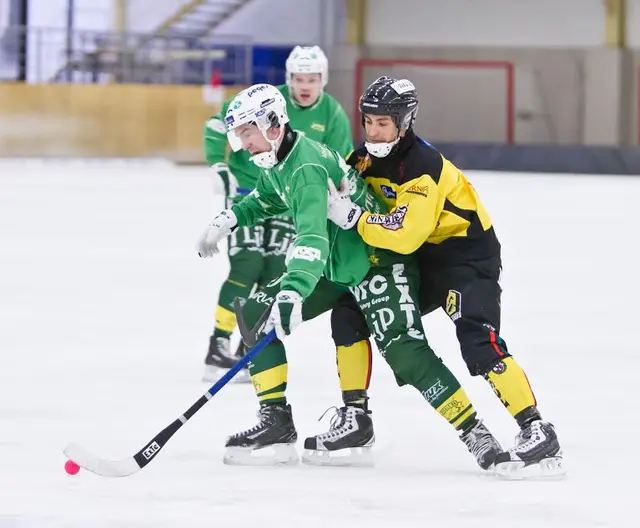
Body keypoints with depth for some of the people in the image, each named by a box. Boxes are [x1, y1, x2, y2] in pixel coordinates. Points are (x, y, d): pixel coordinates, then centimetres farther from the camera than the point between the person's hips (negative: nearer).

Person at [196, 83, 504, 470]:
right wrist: (227, 221, 16)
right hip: (336, 267, 10)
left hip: (378, 261, -10)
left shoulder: (308, 167, -26)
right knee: (257, 313, 5)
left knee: (403, 350, -25)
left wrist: (292, 292, -52)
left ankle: (478, 436, -24)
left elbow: (313, 236, -40)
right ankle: (277, 422, 5)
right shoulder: (277, 162, 4)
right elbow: (266, 198, 30)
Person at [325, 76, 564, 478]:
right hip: (421, 259, 9)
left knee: (479, 342, -26)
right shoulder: (368, 157, 0)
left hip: (468, 254, -9)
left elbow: (404, 234, -34)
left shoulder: (424, 167, -26)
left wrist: (351, 217, -36)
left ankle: (537, 432, -29)